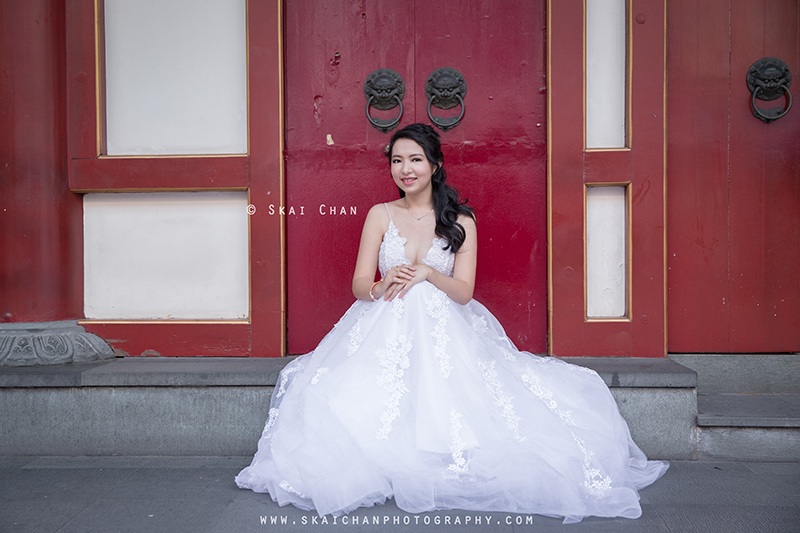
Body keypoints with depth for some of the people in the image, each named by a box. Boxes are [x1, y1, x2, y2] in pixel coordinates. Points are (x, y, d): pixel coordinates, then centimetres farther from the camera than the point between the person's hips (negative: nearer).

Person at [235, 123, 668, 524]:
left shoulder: (461, 221, 7)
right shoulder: (380, 215, 11)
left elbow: (463, 292, -1)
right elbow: (359, 285, 4)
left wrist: (426, 273, -20)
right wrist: (384, 284, -20)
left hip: (445, 334, -1)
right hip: (384, 333, 2)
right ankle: (377, 474, -4)